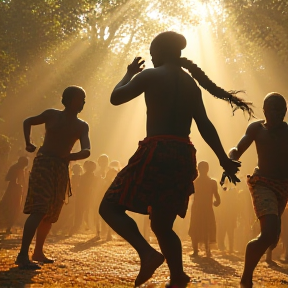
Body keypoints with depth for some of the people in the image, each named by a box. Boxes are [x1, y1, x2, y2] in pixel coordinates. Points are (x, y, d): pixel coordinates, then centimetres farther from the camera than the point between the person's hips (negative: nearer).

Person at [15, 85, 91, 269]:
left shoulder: (82, 126, 7)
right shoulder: (52, 115, 1)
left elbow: (87, 151, -7)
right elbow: (28, 122, 15)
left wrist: (70, 156, -27)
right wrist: (28, 142, 1)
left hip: (62, 169, 5)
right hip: (43, 164, -5)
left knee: (51, 214, 11)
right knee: (39, 210, -20)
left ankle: (38, 252, 26)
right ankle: (23, 255, -25)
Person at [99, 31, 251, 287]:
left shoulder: (150, 75, 0)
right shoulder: (191, 84, 17)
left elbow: (116, 97, 4)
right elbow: (205, 126, 12)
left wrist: (129, 73, 20)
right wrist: (224, 160, 13)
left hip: (156, 153, -7)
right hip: (184, 158, 7)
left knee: (110, 208, 0)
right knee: (162, 225, 18)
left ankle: (147, 253, -20)